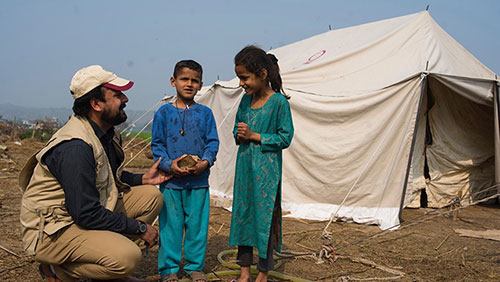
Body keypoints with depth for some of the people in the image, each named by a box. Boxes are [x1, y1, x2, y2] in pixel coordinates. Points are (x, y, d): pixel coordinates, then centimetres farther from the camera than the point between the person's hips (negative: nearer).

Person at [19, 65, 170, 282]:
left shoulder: (106, 133, 3)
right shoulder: (75, 146, -28)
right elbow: (86, 215, -28)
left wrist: (142, 179, 3)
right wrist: (139, 227, -19)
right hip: (51, 232, -10)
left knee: (151, 196, 3)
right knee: (128, 257, -30)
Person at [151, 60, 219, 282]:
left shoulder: (205, 113, 6)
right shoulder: (164, 113, 3)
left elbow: (212, 142, 5)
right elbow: (157, 144, 3)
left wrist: (205, 161, -13)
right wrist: (168, 164, -13)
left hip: (199, 180, 1)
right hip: (170, 180, -1)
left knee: (197, 224, 7)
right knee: (170, 225, 4)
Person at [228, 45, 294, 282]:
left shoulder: (279, 101, -11)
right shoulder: (246, 100, 8)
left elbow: (285, 138, -12)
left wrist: (254, 136, -15)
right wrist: (239, 135, -4)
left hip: (266, 169, -6)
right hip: (244, 167, 7)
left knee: (265, 216, 1)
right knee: (242, 214, 11)